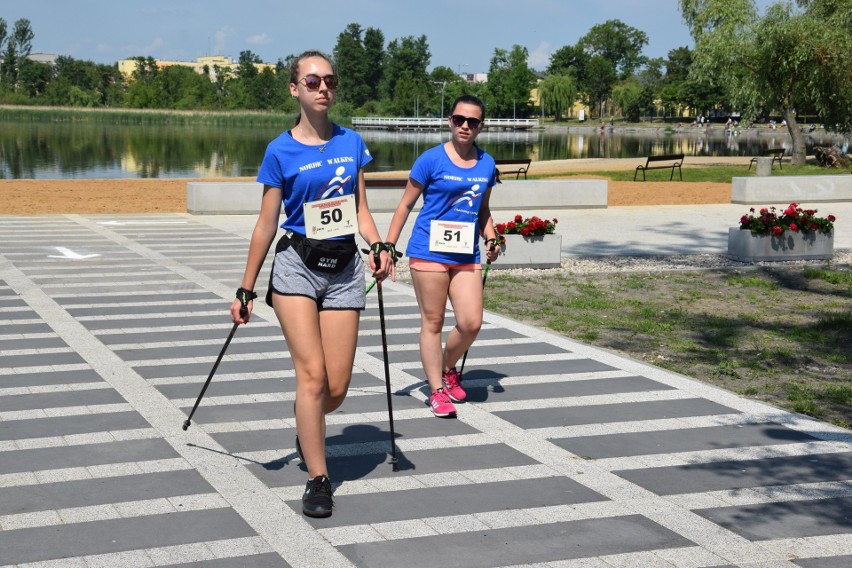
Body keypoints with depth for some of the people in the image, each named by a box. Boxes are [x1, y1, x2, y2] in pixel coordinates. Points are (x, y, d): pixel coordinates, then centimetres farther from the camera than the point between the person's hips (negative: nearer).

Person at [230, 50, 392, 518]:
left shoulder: (351, 142, 8)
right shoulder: (281, 151, -2)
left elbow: (361, 209, 13)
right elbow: (266, 224, 3)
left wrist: (377, 245, -7)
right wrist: (246, 290, 4)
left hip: (344, 269, 3)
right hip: (297, 266, -3)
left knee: (336, 387, 2)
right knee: (312, 374, -13)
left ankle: (306, 427, 36)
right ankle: (318, 480, -3)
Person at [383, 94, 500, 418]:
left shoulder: (486, 164, 8)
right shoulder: (432, 159, -5)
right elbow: (406, 204, -1)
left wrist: (490, 237, 4)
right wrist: (388, 247, -5)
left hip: (466, 255, 4)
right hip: (429, 252, -4)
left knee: (471, 323, -3)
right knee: (432, 322, 3)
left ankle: (448, 369, 25)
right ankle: (437, 391, 11)